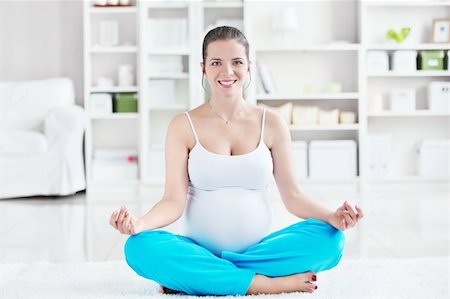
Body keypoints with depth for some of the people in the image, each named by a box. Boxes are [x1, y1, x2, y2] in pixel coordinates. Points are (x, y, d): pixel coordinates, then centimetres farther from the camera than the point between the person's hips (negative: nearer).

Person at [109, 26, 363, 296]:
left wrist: (331, 217, -17)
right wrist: (139, 223, -26)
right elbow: (174, 202, -6)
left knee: (330, 239, -24)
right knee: (140, 248, -30)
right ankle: (267, 283, -25)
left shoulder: (271, 124, 4)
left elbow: (293, 195, 3)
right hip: (200, 250, -1)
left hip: (260, 250, 2)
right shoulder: (183, 126, 0)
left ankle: (194, 276, -20)